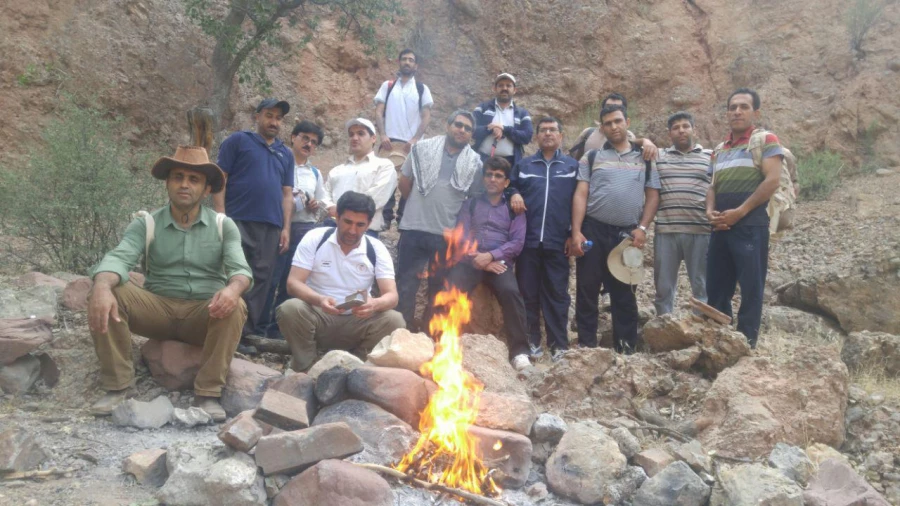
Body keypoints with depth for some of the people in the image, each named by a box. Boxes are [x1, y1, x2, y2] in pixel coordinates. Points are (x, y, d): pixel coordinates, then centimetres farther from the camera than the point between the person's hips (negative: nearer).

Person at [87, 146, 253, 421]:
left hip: (206, 313, -1)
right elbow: (118, 258, -15)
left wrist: (233, 288, -39)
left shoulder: (223, 226, 2)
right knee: (105, 294, -23)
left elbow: (240, 268, -12)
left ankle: (208, 393, -24)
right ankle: (118, 386, -15)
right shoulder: (146, 224, 2)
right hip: (158, 309, 1)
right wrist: (103, 287, -40)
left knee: (234, 306, -33)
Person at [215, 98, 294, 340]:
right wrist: (221, 216, -10)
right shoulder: (238, 141, 7)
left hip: (271, 228, 4)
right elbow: (219, 178, 0)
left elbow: (287, 194, 17)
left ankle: (245, 333, 9)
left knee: (260, 281, 3)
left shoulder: (286, 154, 20)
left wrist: (286, 228, 6)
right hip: (238, 221, -4)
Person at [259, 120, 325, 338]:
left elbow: (319, 204, 23)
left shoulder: (315, 173, 20)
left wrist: (315, 206, 1)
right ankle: (261, 325, 0)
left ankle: (278, 326, 12)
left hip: (305, 229, 5)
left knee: (292, 280, 5)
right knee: (271, 278, -7)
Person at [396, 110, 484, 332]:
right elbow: (404, 182, 7)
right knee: (406, 284, 4)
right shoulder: (423, 149, 1)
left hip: (448, 234, 1)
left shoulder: (475, 162, 4)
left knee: (439, 287, 11)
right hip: (414, 228, -1)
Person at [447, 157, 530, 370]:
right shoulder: (470, 204, 17)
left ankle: (519, 351, -24)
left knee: (510, 291, -31)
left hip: (499, 262, -1)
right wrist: (479, 260, -10)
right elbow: (461, 236, 6)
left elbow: (517, 242, 3)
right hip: (470, 260, 1)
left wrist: (491, 256, -13)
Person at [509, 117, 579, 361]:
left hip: (557, 241, -1)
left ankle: (559, 344, 9)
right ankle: (531, 341, 14)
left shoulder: (572, 165, 8)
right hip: (528, 240, 2)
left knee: (557, 294, 2)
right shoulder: (523, 165, 14)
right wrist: (514, 195, -4)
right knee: (528, 293, 5)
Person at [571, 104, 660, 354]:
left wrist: (642, 228, -5)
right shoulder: (591, 157, 7)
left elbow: (652, 196, 9)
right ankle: (586, 345, 10)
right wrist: (576, 231, -10)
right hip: (593, 230, -1)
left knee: (624, 292, 7)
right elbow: (580, 195, 0)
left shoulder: (644, 159, 12)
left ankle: (626, 348, 15)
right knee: (587, 290, 1)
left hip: (627, 233, 1)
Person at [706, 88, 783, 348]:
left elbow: (773, 180, -10)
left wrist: (740, 212, -15)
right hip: (721, 229, 6)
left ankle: (746, 344, 5)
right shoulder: (719, 150, 19)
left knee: (751, 288, -1)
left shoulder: (765, 140, 1)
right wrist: (710, 210, -3)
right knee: (716, 288, 9)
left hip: (751, 226, -6)